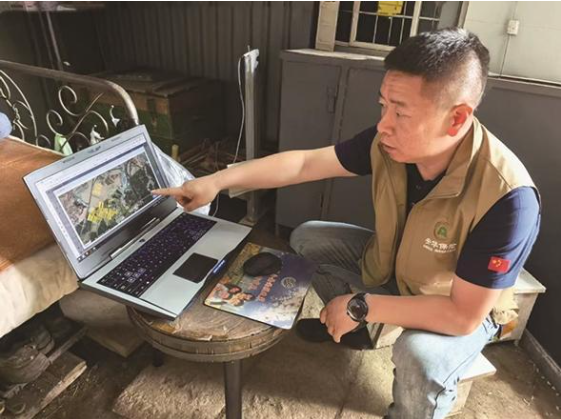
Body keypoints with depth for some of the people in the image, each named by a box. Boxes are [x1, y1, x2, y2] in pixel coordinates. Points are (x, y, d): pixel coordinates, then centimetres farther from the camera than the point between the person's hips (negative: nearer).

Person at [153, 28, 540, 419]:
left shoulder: (508, 198, -36)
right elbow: (304, 163, -15)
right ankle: (353, 328, 21)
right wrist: (216, 181, -17)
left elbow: (464, 315, -31)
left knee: (421, 357, -35)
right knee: (307, 238, -1)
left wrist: (361, 306, -29)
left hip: (465, 309, -4)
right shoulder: (390, 143, -21)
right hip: (389, 265, 5)